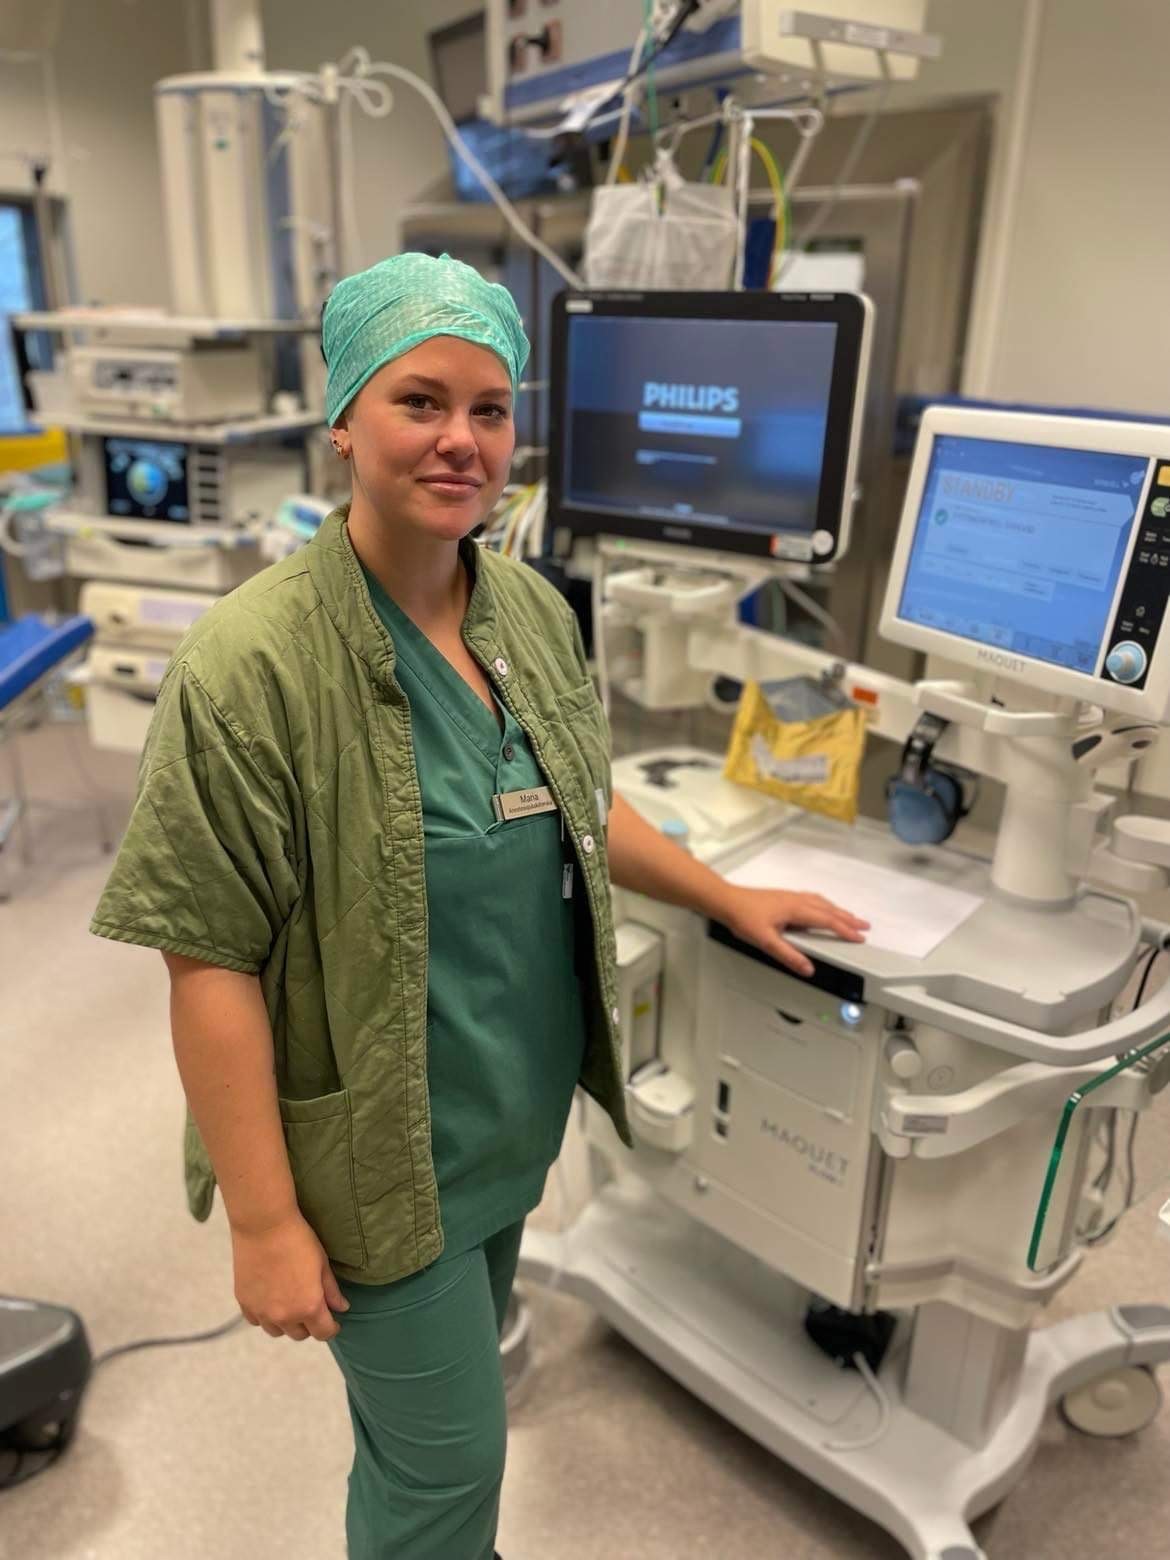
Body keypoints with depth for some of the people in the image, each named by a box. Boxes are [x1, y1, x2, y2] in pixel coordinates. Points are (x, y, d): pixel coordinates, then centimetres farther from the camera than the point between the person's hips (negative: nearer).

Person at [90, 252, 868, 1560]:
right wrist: (266, 1219, -17)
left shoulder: (533, 611, -3)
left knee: (433, 1391, 28)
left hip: (523, 1115, 6)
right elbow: (212, 961, -20)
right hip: (381, 1155, -6)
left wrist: (725, 897, 12)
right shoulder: (255, 661, -23)